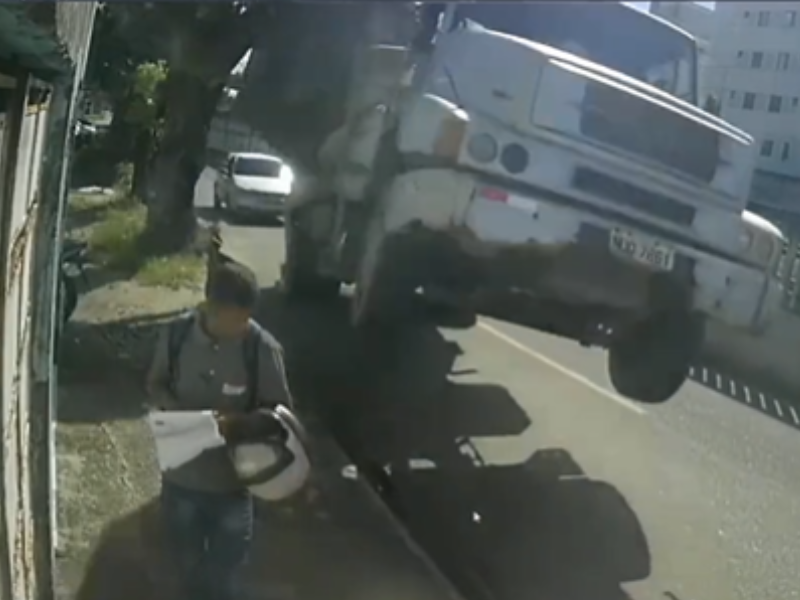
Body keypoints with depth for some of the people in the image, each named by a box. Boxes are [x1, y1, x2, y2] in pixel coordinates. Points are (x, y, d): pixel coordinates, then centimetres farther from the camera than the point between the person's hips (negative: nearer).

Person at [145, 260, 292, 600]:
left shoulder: (263, 349, -19)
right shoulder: (176, 334, -12)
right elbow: (155, 385, 3)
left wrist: (239, 423, -29)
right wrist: (177, 412, -18)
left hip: (233, 481, -2)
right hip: (181, 475, 2)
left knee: (223, 572, 14)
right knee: (189, 561, 23)